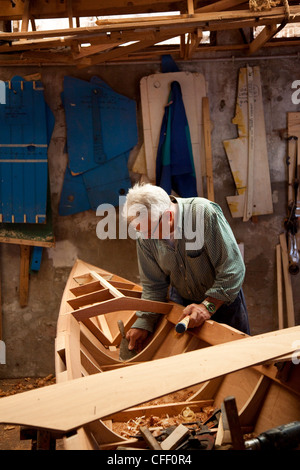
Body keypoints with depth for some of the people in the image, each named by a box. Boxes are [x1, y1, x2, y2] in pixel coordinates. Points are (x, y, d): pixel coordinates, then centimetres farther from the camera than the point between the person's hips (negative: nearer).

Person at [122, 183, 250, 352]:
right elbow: (153, 285, -5)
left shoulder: (205, 214, -32)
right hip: (181, 302, 4)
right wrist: (143, 324, -14)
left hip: (223, 300, -3)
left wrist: (208, 305, -35)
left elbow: (233, 269, -30)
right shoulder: (145, 237, -15)